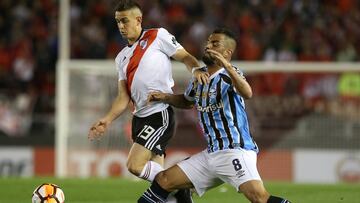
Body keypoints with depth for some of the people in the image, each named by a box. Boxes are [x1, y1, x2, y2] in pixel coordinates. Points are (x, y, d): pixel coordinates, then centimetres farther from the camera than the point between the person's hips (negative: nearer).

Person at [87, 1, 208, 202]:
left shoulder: (158, 36, 0)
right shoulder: (122, 57, 18)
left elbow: (185, 57, -1)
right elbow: (124, 97, 14)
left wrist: (196, 69, -23)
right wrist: (108, 120, 0)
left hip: (160, 114, -8)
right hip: (140, 117, 8)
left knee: (135, 165, -18)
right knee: (155, 171, 5)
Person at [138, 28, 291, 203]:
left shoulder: (228, 75, -10)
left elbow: (247, 94, -33)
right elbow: (187, 101, 34)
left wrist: (226, 65, -46)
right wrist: (165, 97, 16)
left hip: (236, 150, -8)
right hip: (211, 154, 8)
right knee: (163, 181, 6)